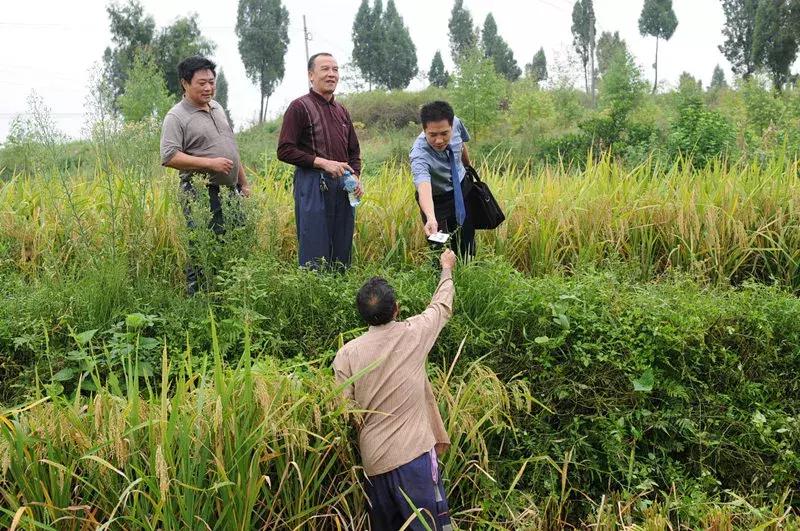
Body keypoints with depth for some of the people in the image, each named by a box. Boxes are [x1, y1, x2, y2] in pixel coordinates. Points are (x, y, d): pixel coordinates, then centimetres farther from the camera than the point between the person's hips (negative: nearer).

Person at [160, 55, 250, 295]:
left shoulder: (217, 108, 16)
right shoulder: (176, 117, -8)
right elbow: (169, 157, -18)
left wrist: (244, 183, 21)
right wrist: (210, 163, -21)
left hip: (230, 191, 8)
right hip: (201, 194, -7)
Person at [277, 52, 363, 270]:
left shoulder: (342, 111, 17)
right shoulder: (300, 107, -4)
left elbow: (354, 151, 24)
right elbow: (285, 151, -10)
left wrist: (356, 177, 5)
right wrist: (323, 163, -16)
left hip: (343, 185, 7)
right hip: (313, 185, -6)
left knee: (342, 252, 9)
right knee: (314, 254, -5)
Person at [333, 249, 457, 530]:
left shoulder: (346, 354, -3)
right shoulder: (413, 334, -4)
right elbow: (442, 306, 16)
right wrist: (447, 267, 34)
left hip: (371, 462, 3)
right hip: (413, 455, -3)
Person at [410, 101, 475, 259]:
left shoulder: (455, 122, -22)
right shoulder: (419, 155, -38)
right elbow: (424, 188, -55)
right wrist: (431, 219, -73)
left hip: (462, 188, 5)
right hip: (436, 199, -5)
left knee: (467, 241, 11)